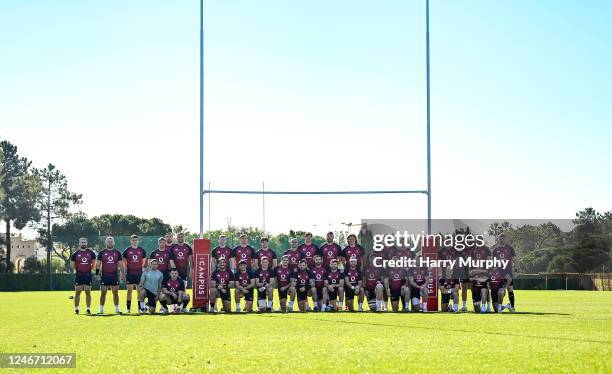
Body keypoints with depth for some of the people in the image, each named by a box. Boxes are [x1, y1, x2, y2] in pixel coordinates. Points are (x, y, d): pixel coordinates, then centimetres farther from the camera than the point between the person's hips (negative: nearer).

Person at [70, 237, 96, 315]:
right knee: (77, 292, 1)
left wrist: (90, 269, 7)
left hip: (88, 275, 1)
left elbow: (94, 262, 13)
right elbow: (72, 264, 9)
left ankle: (88, 309, 8)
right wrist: (77, 270, 8)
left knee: (88, 292, 3)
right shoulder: (75, 254, 0)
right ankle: (76, 309, 7)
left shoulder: (91, 253, 3)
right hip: (79, 275, -1)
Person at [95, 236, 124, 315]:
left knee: (115, 293, 3)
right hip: (104, 276, -1)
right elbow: (98, 264, 5)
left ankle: (117, 309, 10)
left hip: (114, 276, 1)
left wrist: (121, 274, 2)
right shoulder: (101, 252, 3)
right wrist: (97, 274, -3)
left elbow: (120, 264, 9)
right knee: (103, 293, 1)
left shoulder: (117, 253, 7)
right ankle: (101, 309, 7)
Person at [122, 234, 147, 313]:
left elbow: (144, 261, 18)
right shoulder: (127, 250, 2)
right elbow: (124, 261, 9)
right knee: (129, 290, -1)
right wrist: (126, 270, 2)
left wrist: (142, 268, 8)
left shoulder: (142, 250, 7)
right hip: (130, 273, -1)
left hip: (139, 273, 1)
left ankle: (140, 307, 9)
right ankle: (128, 308, 2)